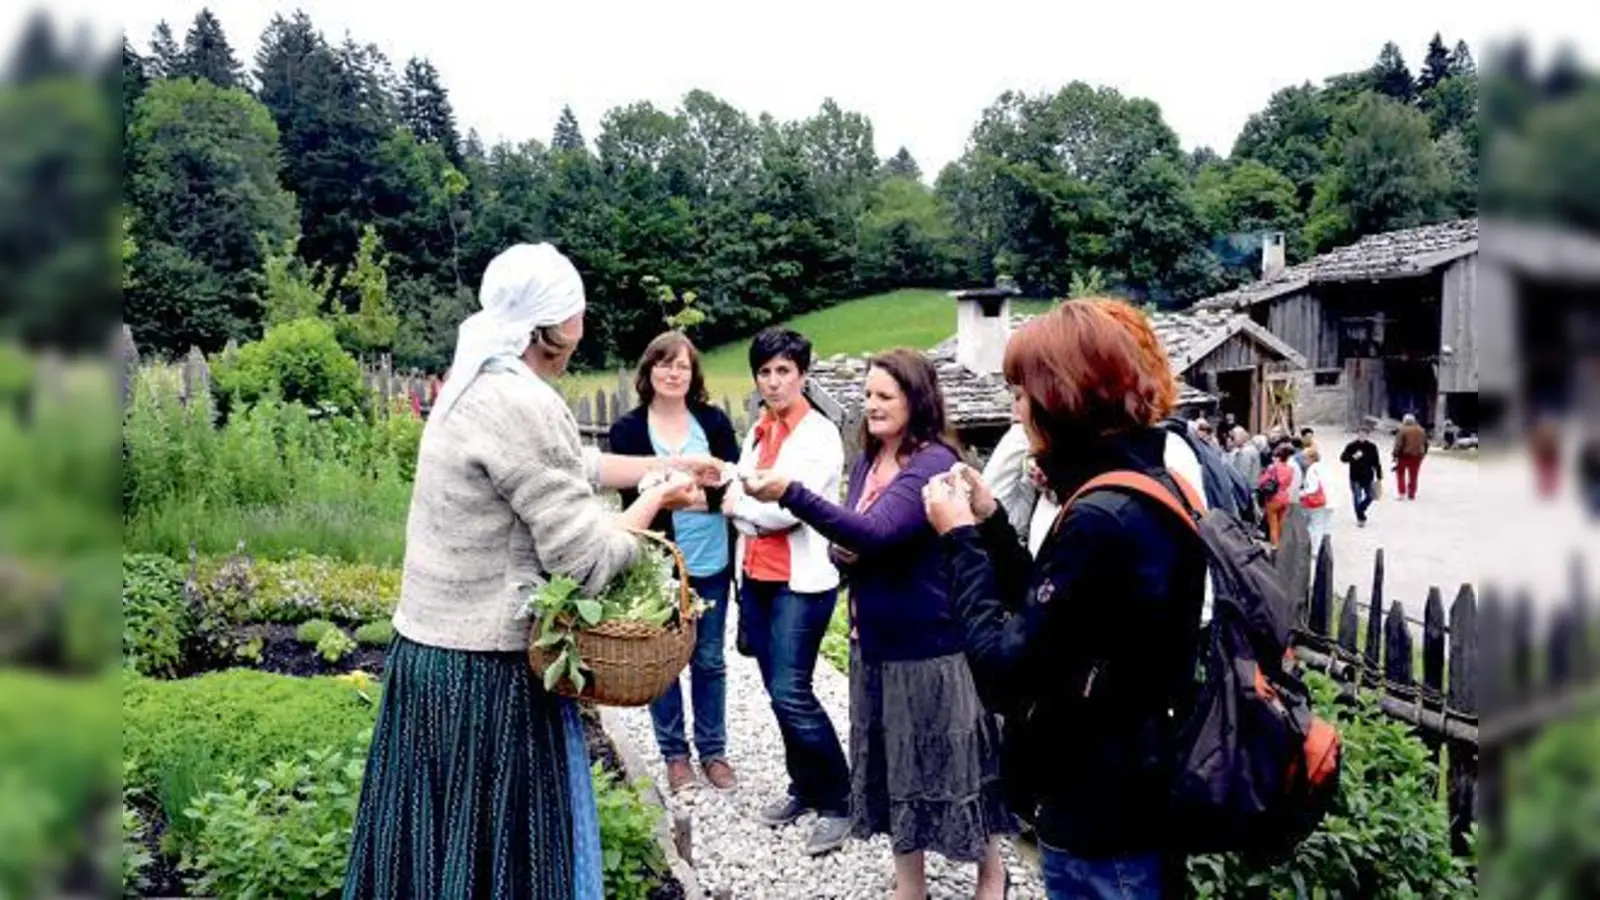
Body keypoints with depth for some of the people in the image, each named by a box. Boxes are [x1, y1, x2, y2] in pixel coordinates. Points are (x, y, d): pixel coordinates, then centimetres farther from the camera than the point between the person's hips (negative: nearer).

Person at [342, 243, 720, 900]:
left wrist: (668, 466, 24)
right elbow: (587, 562, -20)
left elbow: (573, 465, 22)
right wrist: (654, 500, -4)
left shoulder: (478, 385, 9)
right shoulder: (522, 405, -22)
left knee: (440, 841, 18)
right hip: (485, 671, -9)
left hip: (432, 650, 10)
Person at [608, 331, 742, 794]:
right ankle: (674, 753, 25)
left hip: (711, 563, 2)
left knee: (709, 661, 13)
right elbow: (633, 498, -10)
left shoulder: (713, 421, 1)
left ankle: (713, 750, 27)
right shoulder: (629, 429, -4)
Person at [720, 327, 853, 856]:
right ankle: (804, 789, 27)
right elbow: (739, 490, 14)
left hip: (801, 581, -7)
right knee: (777, 691, 12)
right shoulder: (757, 432, 13)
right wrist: (750, 522, -4)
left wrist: (737, 506, -3)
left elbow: (791, 508, -16)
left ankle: (838, 802, 2)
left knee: (791, 692, -11)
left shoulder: (820, 434, -9)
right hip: (756, 577, 7)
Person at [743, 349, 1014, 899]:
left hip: (932, 643, -7)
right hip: (875, 640, 7)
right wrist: (842, 553, -5)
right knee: (893, 765, 15)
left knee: (950, 764, 6)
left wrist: (792, 493, -36)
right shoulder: (865, 464, 7)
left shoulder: (935, 463, -17)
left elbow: (877, 532, -31)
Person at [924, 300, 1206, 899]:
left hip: (1098, 820, -10)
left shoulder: (1102, 519, -26)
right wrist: (989, 523, 4)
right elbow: (1044, 617, 10)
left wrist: (959, 538, -15)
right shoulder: (1147, 487, 5)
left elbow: (1004, 675, -24)